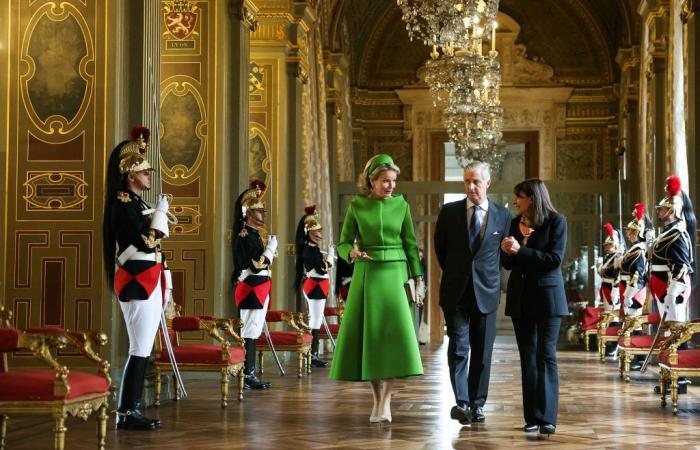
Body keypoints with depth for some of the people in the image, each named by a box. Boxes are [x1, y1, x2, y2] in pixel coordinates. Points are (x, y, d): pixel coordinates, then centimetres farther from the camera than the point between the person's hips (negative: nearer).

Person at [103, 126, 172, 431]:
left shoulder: (139, 204, 18)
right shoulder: (122, 204, -11)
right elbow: (147, 242, -21)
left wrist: (164, 286, 21)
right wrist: (160, 213, -9)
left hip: (148, 283, 10)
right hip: (137, 282, -10)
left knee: (143, 349, 10)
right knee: (140, 350, -10)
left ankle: (132, 410, 14)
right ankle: (126, 414, -7)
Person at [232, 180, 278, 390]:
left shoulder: (254, 234, 16)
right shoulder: (245, 236, -14)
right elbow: (257, 265, -21)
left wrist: (269, 249, 12)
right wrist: (271, 246, -12)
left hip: (258, 289, 10)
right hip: (251, 288, -10)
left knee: (253, 332, 11)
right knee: (249, 332, -8)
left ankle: (250, 374, 14)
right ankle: (247, 376, -6)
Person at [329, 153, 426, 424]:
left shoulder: (401, 205, 5)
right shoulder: (357, 205, 3)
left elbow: (411, 244, 7)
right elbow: (343, 243, 5)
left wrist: (418, 279, 3)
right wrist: (352, 253, -18)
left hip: (395, 273, 0)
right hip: (366, 274, 0)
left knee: (394, 332, -13)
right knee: (368, 335, 0)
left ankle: (385, 401, -8)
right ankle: (378, 399, 12)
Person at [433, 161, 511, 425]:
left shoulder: (503, 216, 3)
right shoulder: (449, 212, 1)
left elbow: (504, 253, 13)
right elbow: (440, 247, 13)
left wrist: (486, 274, 11)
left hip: (486, 293, 1)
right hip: (455, 292, -1)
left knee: (482, 352, 5)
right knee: (458, 348, -9)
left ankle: (476, 405, 12)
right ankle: (461, 402, -12)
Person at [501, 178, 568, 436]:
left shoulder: (556, 221, -5)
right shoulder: (516, 223, 9)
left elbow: (554, 259, -14)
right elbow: (508, 264, 11)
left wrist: (520, 251, -17)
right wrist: (507, 252, -11)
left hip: (547, 296, -5)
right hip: (521, 297, 5)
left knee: (546, 356, -6)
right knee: (527, 357, 5)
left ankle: (547, 417, -6)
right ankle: (532, 416, 7)